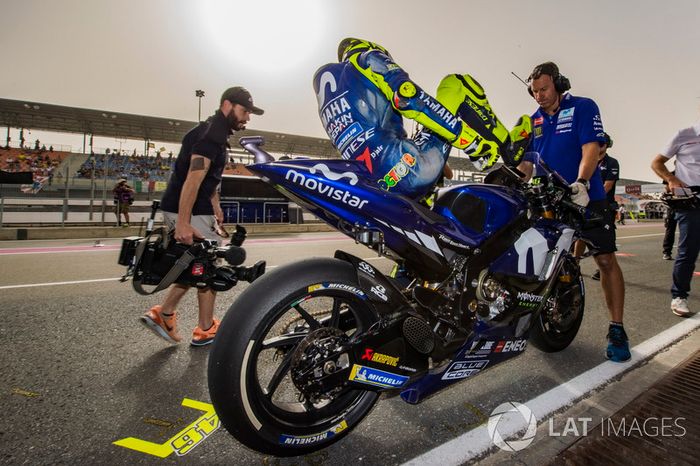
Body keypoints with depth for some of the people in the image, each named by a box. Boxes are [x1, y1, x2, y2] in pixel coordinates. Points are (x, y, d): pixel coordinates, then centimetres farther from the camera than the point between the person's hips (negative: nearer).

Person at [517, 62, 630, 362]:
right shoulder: (533, 121, 13)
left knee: (606, 260, -5)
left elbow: (591, 148, -14)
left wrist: (580, 183, -30)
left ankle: (616, 330, 4)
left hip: (585, 199, -4)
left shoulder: (583, 107, -2)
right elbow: (528, 160, 11)